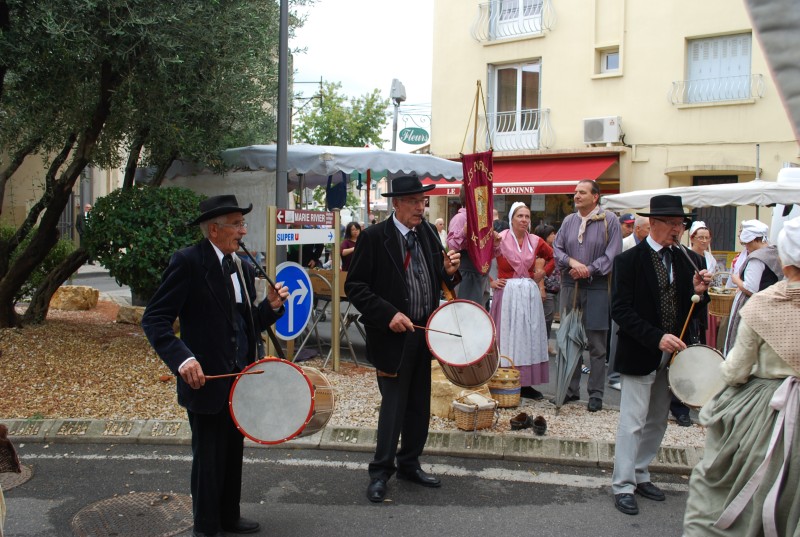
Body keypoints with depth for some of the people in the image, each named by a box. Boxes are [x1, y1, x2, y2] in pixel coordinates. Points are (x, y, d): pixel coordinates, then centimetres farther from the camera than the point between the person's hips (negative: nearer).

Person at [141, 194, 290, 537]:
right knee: (208, 458, 6)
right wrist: (181, 358, -29)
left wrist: (271, 306, -5)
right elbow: (154, 319, -17)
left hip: (239, 380, 7)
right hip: (206, 379, -7)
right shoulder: (188, 261, -13)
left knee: (233, 453, 19)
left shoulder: (243, 268, 9)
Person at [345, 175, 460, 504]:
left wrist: (448, 271, -9)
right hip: (393, 334, -6)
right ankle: (380, 473, 15)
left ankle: (409, 464, 30)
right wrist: (388, 314, -20)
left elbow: (435, 280, 13)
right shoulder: (374, 237, -11)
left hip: (425, 331, 6)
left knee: (419, 405, 14)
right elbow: (355, 287, -13)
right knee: (394, 404, 0)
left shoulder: (428, 233, 6)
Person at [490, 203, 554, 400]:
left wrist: (543, 273, 8)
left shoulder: (535, 242, 6)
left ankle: (526, 383, 13)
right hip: (507, 293, -4)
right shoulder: (500, 239, -6)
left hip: (530, 293, 4)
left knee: (529, 337, 6)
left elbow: (553, 257, 20)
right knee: (507, 337, -1)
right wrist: (490, 281, -11)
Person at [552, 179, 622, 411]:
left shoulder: (609, 220, -3)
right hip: (570, 286, 4)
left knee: (596, 344, 0)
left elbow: (612, 254, -8)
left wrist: (588, 270, -15)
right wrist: (571, 262, -10)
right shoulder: (569, 221, 10)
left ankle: (596, 394, 8)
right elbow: (557, 248, 9)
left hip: (597, 287, -4)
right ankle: (571, 389, 20)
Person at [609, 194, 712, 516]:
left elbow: (684, 309, 8)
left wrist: (698, 292, -12)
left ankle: (639, 475, 31)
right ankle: (623, 486, 9)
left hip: (669, 355, 7)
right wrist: (657, 338, -25)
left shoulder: (682, 261, 6)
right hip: (639, 355, -6)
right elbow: (621, 311, -17)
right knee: (633, 423, -2)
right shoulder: (629, 260, -11)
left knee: (657, 423, 16)